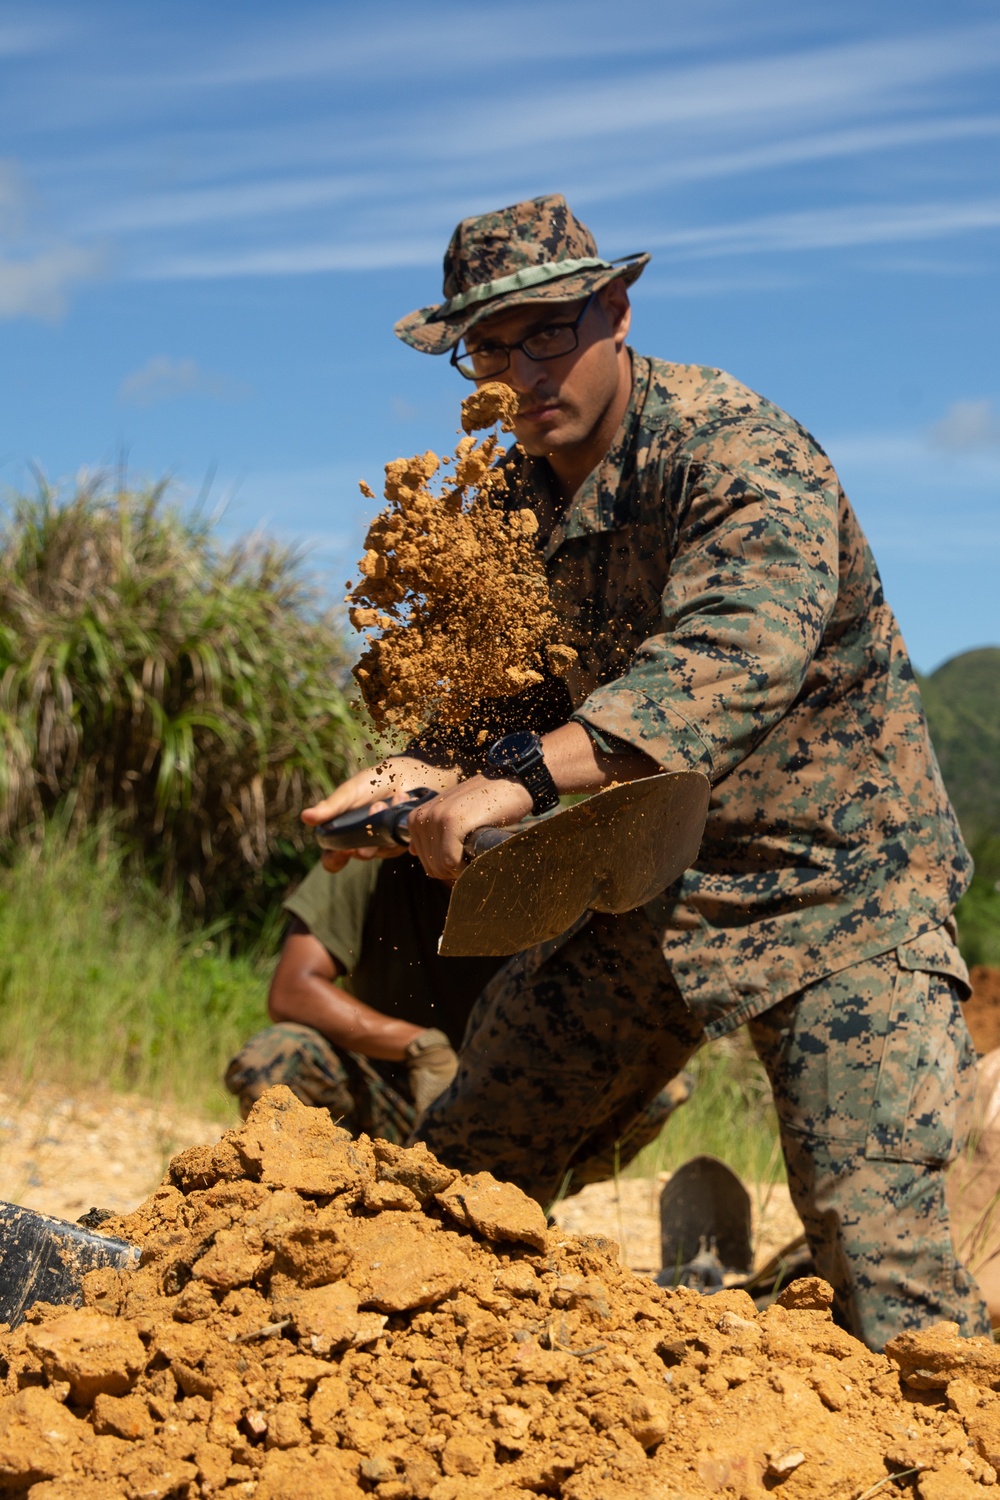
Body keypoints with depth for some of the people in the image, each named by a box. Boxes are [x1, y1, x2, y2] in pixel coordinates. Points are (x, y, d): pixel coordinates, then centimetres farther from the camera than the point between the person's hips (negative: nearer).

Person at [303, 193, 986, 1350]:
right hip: (650, 893, 7)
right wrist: (425, 773, -18)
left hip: (841, 892, -7)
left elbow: (737, 654, -40)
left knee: (874, 1236, -16)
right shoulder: (517, 496, 4)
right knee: (460, 1166, 8)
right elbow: (519, 693, 6)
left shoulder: (742, 455, -22)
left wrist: (523, 777, -52)